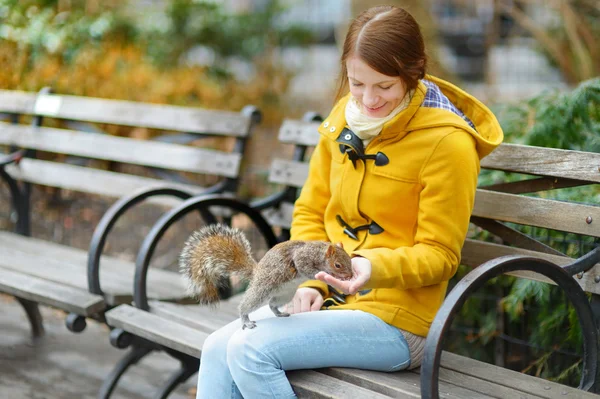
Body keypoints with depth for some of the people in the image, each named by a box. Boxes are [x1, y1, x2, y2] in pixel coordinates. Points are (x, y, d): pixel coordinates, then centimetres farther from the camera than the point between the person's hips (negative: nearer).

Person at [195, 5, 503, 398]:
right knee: (217, 349, -13)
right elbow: (311, 213, 13)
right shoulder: (345, 118, 6)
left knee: (251, 351, -23)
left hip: (396, 318, -7)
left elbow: (439, 255, -11)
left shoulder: (447, 142, -14)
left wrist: (376, 268, -29)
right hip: (332, 299, 7)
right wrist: (313, 282, -3)